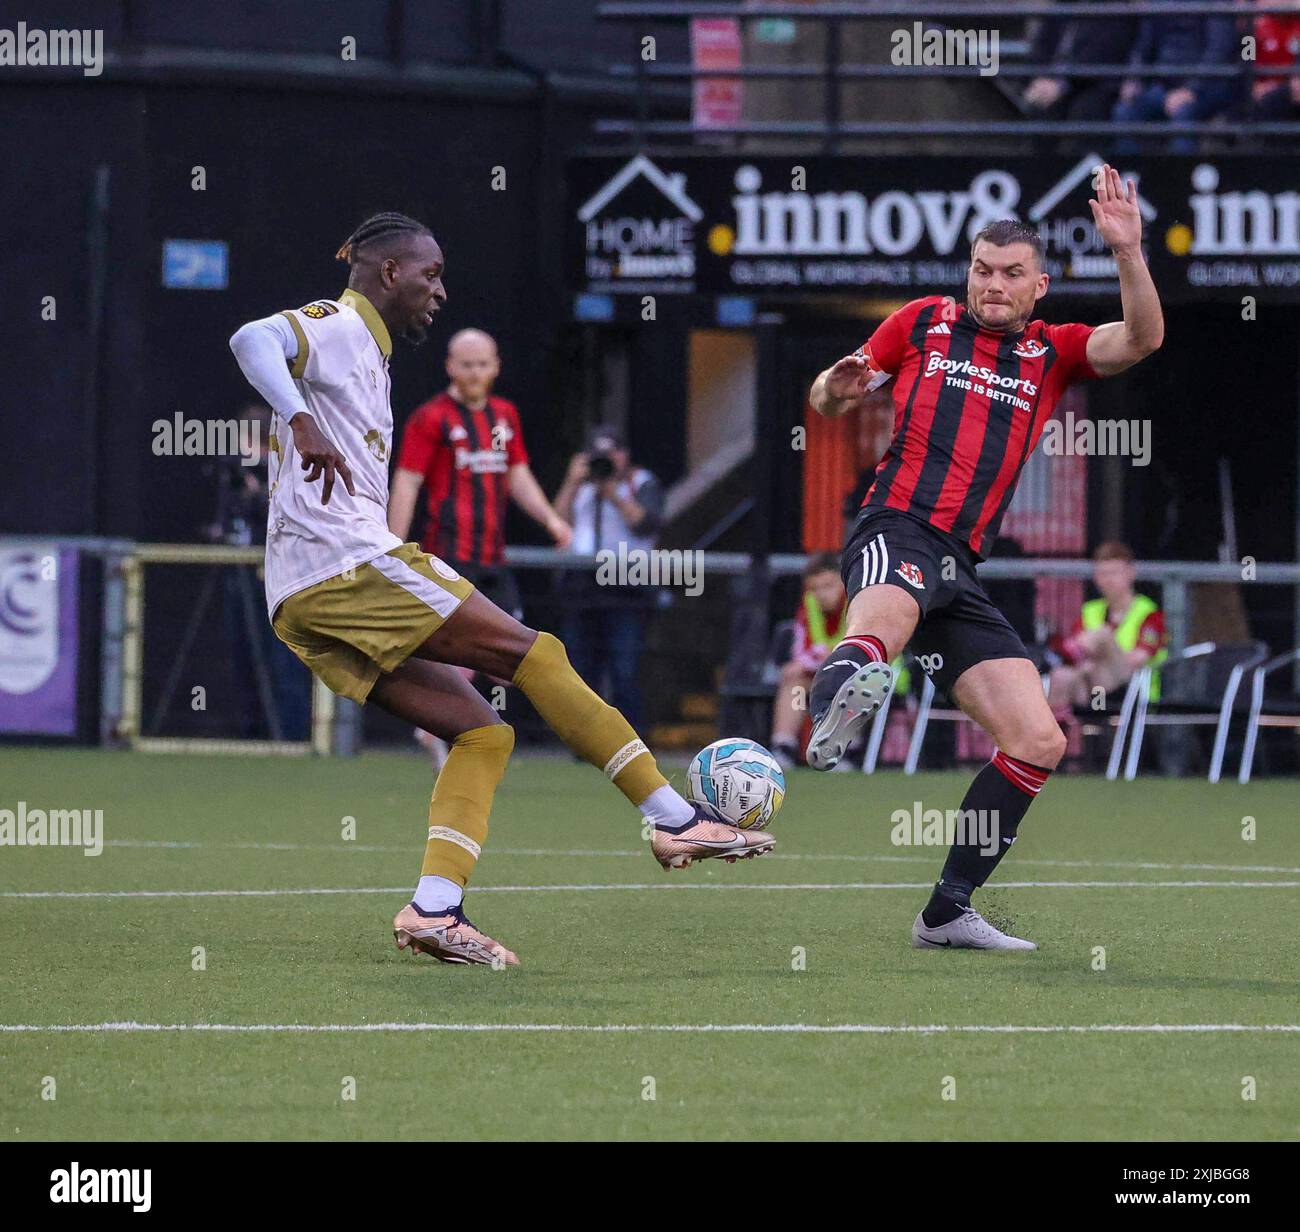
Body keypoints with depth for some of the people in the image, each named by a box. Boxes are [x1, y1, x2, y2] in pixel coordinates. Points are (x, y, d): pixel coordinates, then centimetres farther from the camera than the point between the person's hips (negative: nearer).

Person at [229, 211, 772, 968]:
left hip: (306, 604, 10)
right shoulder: (337, 327, -2)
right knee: (533, 653, -7)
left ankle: (435, 909, -9)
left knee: (480, 730, 5)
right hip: (343, 561, -10)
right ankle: (676, 820, -7)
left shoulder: (366, 354, 27)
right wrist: (301, 423, -38)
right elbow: (253, 338, -24)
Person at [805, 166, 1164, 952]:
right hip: (899, 529, -5)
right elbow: (832, 400, 21)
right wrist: (838, 387, -4)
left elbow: (1142, 339, 1)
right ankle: (842, 694, -79)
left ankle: (949, 911, 7)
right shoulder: (923, 323, 13)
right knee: (885, 619, -43)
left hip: (961, 573, 5)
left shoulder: (1053, 352, 18)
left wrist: (1128, 252, -14)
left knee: (1039, 742, 0)